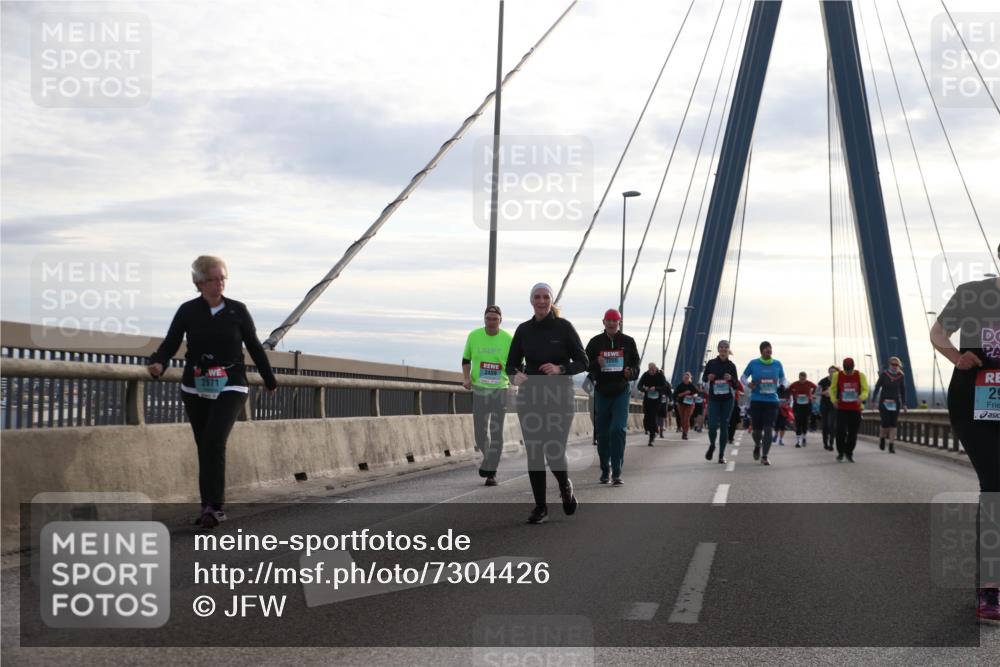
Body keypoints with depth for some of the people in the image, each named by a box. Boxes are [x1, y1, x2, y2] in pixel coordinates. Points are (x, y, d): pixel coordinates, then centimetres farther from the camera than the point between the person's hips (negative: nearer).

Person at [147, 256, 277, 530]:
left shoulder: (237, 310, 0)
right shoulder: (188, 311, 0)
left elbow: (254, 347, 9)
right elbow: (170, 344, -6)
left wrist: (270, 381, 18)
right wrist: (158, 364, -28)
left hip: (230, 388, -2)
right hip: (195, 389, 2)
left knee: (214, 443, -19)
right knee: (205, 447, 8)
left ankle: (213, 507, -18)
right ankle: (211, 506, 18)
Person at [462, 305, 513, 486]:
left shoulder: (508, 339, -5)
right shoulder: (473, 336, 0)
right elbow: (466, 359, 11)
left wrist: (513, 379, -16)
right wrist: (466, 378, -4)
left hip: (500, 390, -1)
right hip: (479, 390, 1)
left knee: (496, 433, -4)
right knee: (480, 433, 1)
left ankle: (491, 472, 4)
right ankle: (488, 457, 32)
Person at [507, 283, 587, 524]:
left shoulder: (564, 327, -3)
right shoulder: (523, 330, 5)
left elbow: (582, 362, -2)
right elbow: (512, 363, 10)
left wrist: (560, 369, -20)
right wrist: (516, 375, -13)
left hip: (560, 397, -3)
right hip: (530, 398, 3)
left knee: (554, 452, -10)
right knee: (534, 454, 0)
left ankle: (566, 486, 23)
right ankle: (540, 507, 11)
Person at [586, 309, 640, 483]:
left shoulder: (628, 342, 4)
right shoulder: (595, 342, 5)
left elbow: (636, 365, 9)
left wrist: (631, 372, -14)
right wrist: (596, 364, -17)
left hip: (621, 392, -2)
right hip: (601, 391, 2)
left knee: (618, 429, -14)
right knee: (602, 432, 7)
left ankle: (617, 472, -11)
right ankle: (605, 470, 22)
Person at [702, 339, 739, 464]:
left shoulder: (731, 365, 3)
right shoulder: (711, 363, 1)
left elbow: (736, 386, 5)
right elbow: (703, 378, 12)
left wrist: (731, 379, -16)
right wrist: (708, 377, -11)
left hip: (727, 399, 1)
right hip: (713, 398, -1)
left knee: (724, 426, 0)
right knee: (712, 425, -10)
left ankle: (721, 455, 9)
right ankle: (712, 445, 22)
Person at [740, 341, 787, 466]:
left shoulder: (777, 364, 6)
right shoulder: (753, 363, 2)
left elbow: (783, 379, 16)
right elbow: (743, 377, 10)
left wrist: (782, 385, -6)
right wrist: (748, 384, -11)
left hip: (772, 401, 0)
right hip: (756, 401, 0)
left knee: (768, 429, -10)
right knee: (757, 429, 4)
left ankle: (765, 456, -3)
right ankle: (757, 445, 38)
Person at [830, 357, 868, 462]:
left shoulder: (860, 375, -2)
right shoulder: (837, 375, -2)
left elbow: (865, 390, -1)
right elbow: (832, 389, 8)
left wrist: (861, 398, -23)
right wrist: (834, 400, -10)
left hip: (855, 409, 1)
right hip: (842, 409, -1)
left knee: (853, 433, 4)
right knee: (841, 431, -11)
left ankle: (849, 453, 21)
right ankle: (840, 452, 8)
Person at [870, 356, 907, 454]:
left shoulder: (900, 376, 0)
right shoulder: (884, 374, -6)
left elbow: (903, 390, 7)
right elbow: (877, 387, -4)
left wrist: (904, 404, 5)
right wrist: (873, 401, -8)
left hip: (895, 403, 2)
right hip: (884, 402, -2)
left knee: (893, 424, -3)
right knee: (885, 423, -9)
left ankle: (891, 446, 1)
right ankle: (882, 437, 22)